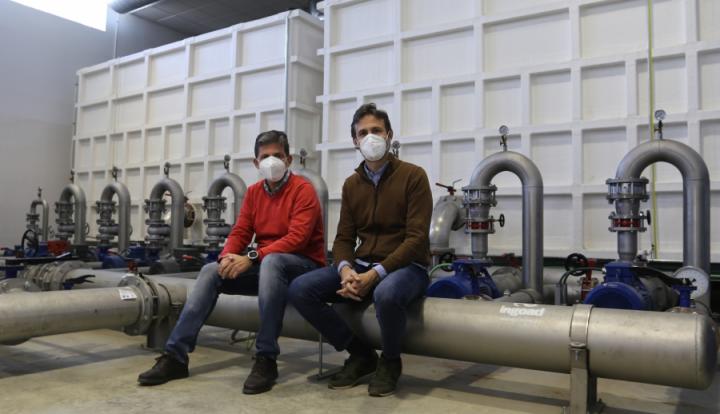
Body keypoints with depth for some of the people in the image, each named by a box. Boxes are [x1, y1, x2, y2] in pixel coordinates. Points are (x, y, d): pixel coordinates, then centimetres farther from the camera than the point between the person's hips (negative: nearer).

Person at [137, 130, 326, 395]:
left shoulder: (303, 190, -11)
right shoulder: (254, 192, 10)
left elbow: (297, 238, -22)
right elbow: (240, 232, 7)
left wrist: (251, 259, -29)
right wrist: (228, 257, -16)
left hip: (303, 265, -6)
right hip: (265, 265, 6)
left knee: (271, 262, -39)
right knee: (211, 271, -13)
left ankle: (266, 359, -32)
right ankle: (175, 356, -12)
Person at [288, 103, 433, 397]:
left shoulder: (413, 176, -6)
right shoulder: (351, 184, 11)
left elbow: (417, 238, -14)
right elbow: (344, 238, 8)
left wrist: (375, 274, -25)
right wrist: (346, 270, -16)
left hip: (407, 266, -5)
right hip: (362, 265, 5)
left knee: (387, 294, -41)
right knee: (299, 289, -15)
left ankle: (390, 361, -6)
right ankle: (360, 353, 2)